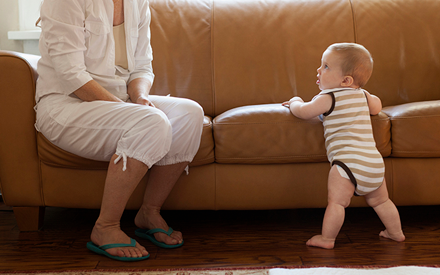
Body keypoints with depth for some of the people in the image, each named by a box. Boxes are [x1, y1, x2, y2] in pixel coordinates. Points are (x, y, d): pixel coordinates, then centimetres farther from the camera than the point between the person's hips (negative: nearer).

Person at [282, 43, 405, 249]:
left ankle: (327, 239, 1)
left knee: (337, 201, -2)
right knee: (380, 201, 21)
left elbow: (303, 112, 4)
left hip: (349, 161, -8)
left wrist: (295, 101, 25)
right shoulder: (362, 94, 17)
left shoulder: (329, 97, -4)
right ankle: (396, 232, 31)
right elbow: (376, 107, 37)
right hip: (375, 162, 8)